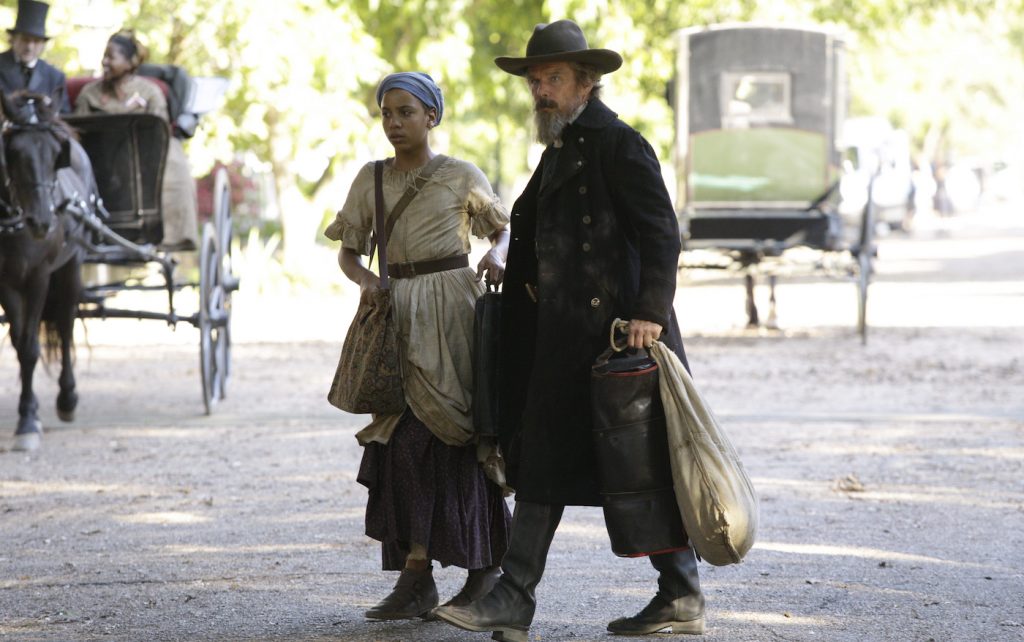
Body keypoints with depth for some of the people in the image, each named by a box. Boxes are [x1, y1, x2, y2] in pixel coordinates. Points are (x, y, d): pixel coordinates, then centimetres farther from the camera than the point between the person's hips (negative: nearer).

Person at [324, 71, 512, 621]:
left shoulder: (461, 177, 1)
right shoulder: (371, 179, 10)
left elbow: (504, 228, 12)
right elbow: (347, 250, 13)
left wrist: (495, 256, -10)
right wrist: (364, 278, -8)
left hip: (452, 312, -4)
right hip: (399, 313, 4)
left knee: (427, 437, -10)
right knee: (405, 441, 1)